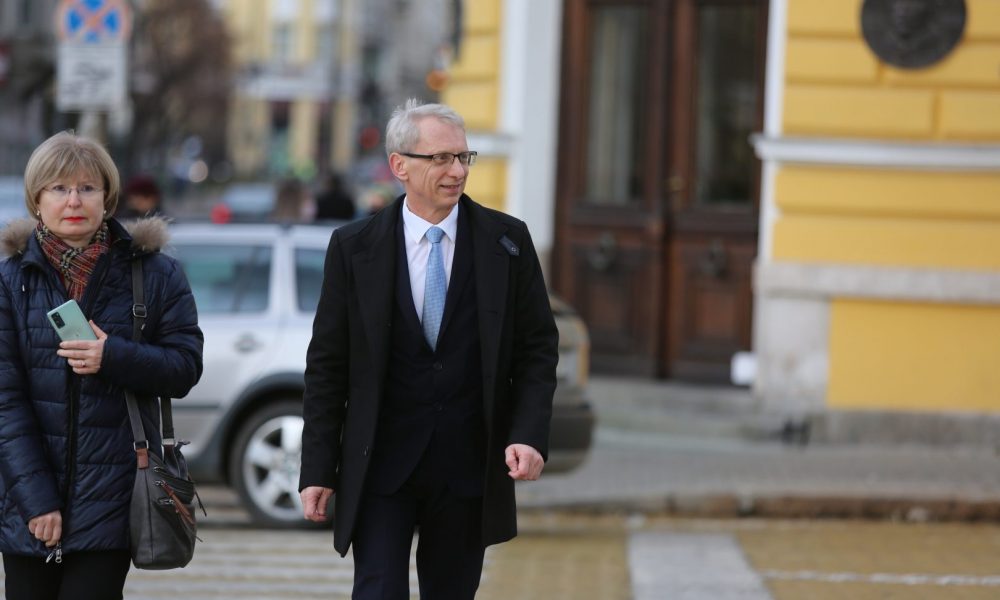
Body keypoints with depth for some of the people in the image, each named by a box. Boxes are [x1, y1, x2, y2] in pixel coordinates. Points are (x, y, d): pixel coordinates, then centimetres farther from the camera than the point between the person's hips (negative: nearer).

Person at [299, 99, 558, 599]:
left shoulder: (506, 241, 2)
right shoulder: (353, 247, -1)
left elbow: (538, 347, 5)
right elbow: (327, 365, 2)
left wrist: (530, 435, -10)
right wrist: (319, 469, -2)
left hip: (468, 465, 2)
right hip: (380, 464, -1)